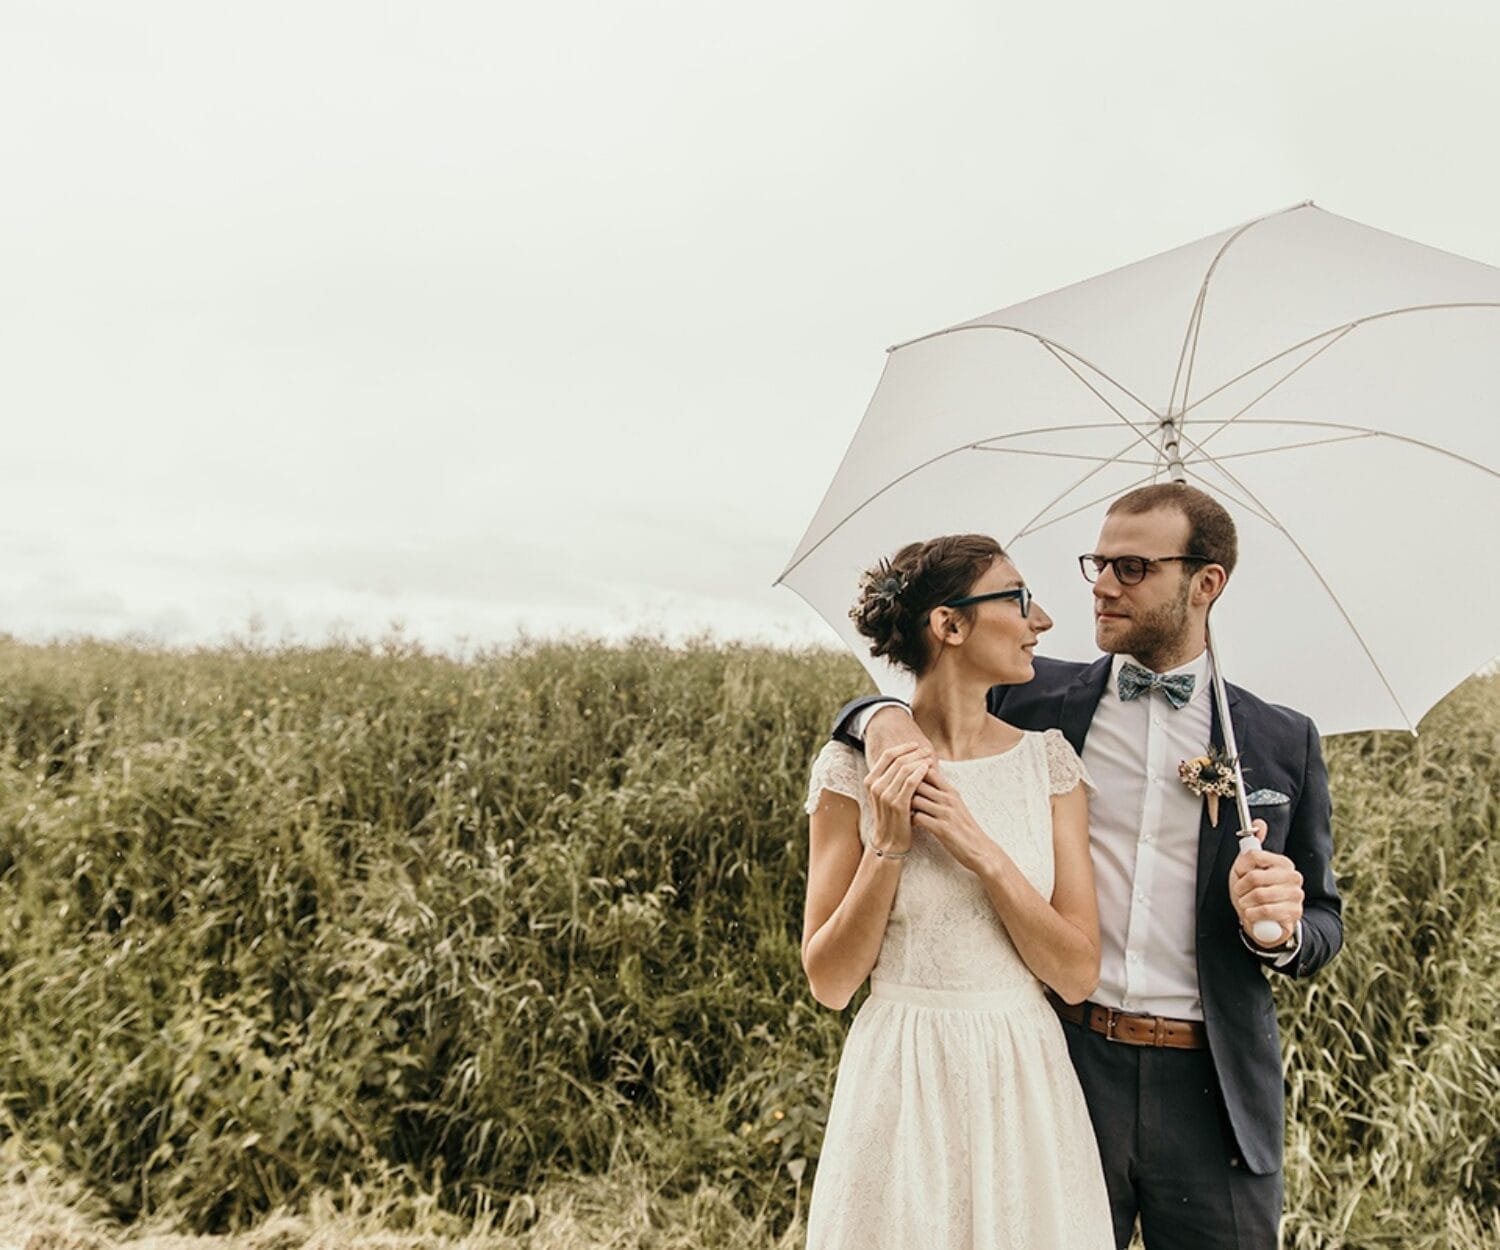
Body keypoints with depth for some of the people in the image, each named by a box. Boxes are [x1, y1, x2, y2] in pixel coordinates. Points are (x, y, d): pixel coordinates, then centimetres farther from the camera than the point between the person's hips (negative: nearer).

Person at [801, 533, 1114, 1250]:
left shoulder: (1048, 761, -2)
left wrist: (981, 849, -18)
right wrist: (889, 845, -19)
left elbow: (1077, 974, -5)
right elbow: (830, 983, -7)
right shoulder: (853, 767, -9)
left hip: (1025, 1086, 3)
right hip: (901, 1088, -2)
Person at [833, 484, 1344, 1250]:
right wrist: (883, 717, -17)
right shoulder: (1035, 700, 1)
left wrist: (1279, 930, -14)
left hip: (1209, 1089, 1)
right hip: (1062, 1067, 0)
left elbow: (1323, 927, 10)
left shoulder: (1284, 742, 3)